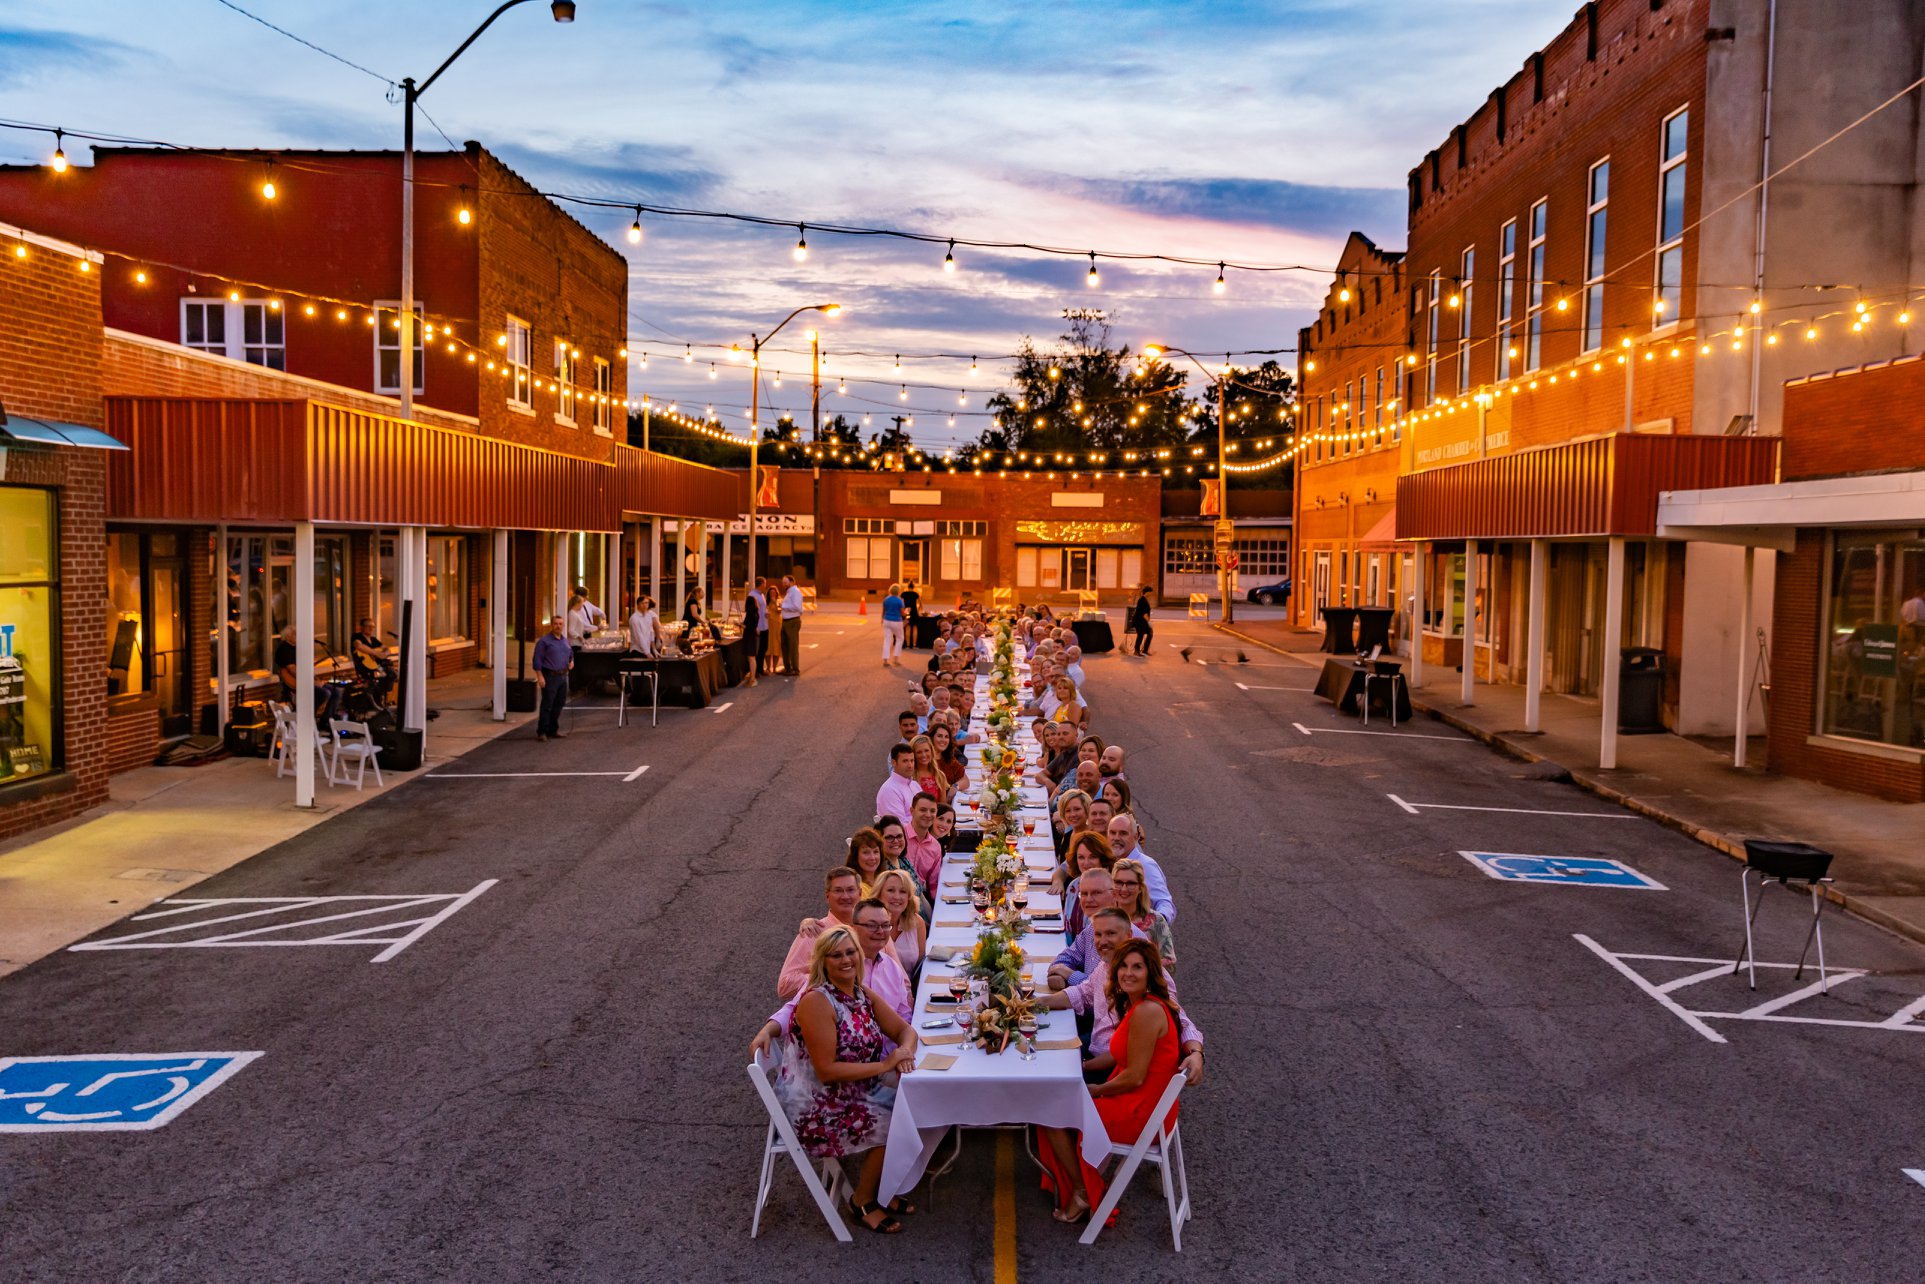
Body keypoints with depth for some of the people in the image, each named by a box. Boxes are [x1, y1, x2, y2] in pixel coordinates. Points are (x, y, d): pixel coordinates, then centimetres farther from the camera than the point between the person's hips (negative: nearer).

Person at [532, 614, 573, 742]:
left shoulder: (565, 641, 15)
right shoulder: (544, 641, -6)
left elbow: (571, 654, 30)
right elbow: (537, 659, -10)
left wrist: (572, 661, 7)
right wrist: (540, 676, -17)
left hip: (562, 677, 7)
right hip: (550, 677, -7)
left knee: (559, 704, 11)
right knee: (547, 705, -5)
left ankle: (553, 730, 22)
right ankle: (542, 732, 0)